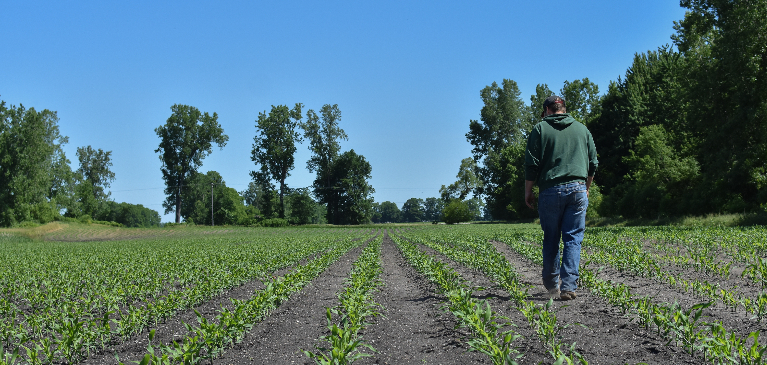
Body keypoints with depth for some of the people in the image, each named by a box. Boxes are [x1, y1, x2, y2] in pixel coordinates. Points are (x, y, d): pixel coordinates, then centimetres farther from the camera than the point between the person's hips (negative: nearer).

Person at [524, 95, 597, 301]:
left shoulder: (540, 129, 2)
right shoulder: (582, 129, 13)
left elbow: (532, 164, -2)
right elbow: (593, 163, 15)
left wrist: (528, 191, 6)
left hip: (550, 190, -2)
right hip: (578, 189, 2)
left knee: (551, 239, 10)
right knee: (573, 239, 1)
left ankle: (551, 285, 17)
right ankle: (568, 286, -8)